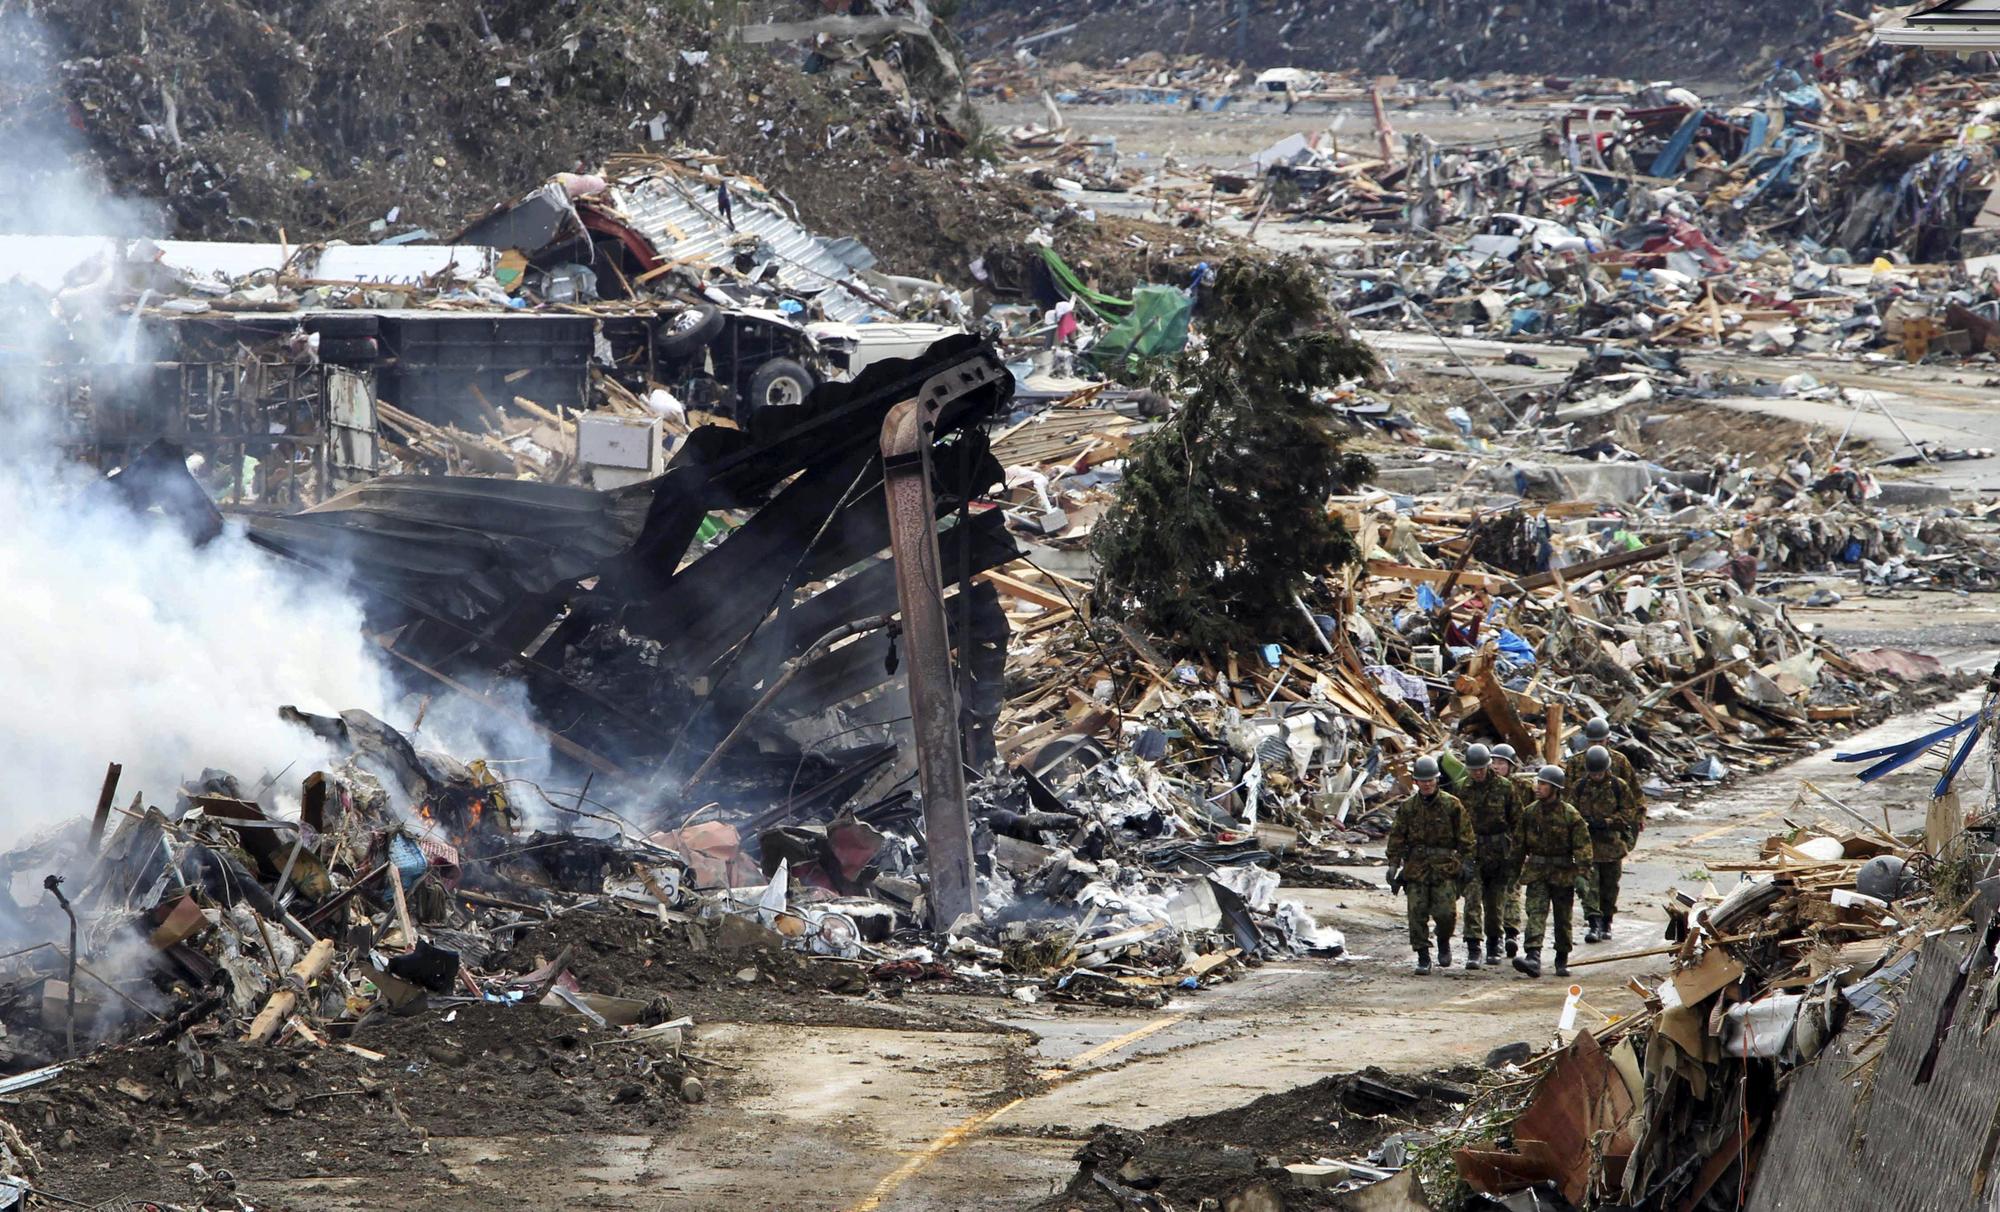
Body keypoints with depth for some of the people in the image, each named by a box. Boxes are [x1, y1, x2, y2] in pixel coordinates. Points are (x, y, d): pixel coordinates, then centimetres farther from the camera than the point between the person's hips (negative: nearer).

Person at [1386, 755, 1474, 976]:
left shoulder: (1452, 805, 2)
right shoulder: (1407, 807, 7)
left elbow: (1465, 836, 5)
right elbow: (1397, 838, 9)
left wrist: (1466, 862, -1)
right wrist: (1393, 865, 3)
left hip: (1445, 867, -2)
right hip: (1416, 867, 2)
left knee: (1445, 911, -11)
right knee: (1417, 914, -4)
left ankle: (1444, 942, 20)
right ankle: (1423, 957, 5)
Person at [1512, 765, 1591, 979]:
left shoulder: (1570, 815, -8)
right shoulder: (1529, 813, 4)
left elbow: (1583, 846, -9)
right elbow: (1519, 843, 13)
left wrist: (1582, 873, -18)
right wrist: (1516, 869, 15)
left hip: (1563, 873, -2)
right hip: (1536, 873, 2)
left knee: (1563, 919, 9)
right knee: (1536, 913, -13)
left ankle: (1562, 961, 24)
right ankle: (1533, 957, -25)